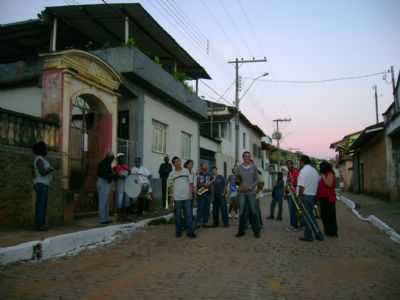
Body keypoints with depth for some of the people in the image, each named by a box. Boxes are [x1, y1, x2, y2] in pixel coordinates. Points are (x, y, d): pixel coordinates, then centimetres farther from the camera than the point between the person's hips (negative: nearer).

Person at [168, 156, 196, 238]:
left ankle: (189, 231, 9)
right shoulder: (172, 174, 0)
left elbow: (190, 183, 8)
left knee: (189, 214, 2)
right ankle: (178, 231, 18)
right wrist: (172, 195, -2)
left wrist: (190, 192, -3)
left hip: (187, 197, 1)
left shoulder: (186, 171, 4)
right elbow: (171, 186, 7)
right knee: (178, 215, 7)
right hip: (177, 198, -1)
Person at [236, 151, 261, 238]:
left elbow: (256, 180, 4)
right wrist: (240, 187, -9)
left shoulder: (254, 167, 4)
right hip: (242, 193, 1)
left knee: (253, 212, 0)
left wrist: (250, 187, -9)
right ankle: (241, 230, 12)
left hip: (251, 192, -1)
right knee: (242, 212, 2)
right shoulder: (239, 168, 6)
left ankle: (256, 231, 8)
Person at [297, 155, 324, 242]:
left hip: (306, 196, -8)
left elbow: (301, 186, -18)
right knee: (310, 215, 18)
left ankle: (308, 236, 10)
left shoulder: (303, 171, -13)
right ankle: (318, 234, 20)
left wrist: (299, 197, -10)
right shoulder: (314, 170, 11)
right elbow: (318, 182, 11)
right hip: (313, 195, 8)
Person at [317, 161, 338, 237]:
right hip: (323, 198, 10)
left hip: (328, 198, -10)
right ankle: (327, 231, 21)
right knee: (324, 216, 13)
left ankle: (333, 232, 2)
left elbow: (329, 184, -23)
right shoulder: (324, 174, 18)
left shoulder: (330, 174, -10)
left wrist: (323, 176, -18)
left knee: (330, 216, -4)